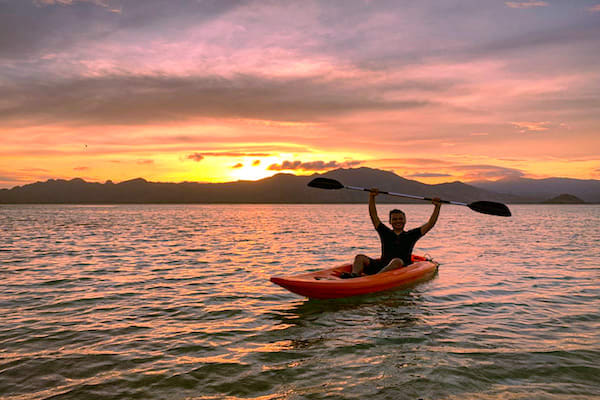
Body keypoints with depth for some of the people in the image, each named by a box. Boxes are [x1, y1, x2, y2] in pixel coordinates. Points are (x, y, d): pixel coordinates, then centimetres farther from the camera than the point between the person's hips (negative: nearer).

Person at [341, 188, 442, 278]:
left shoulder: (410, 235, 19)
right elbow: (374, 216, 16)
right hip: (382, 265, 3)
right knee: (360, 257, -20)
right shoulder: (386, 233, 22)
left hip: (402, 267, -2)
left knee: (397, 261, -39)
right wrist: (372, 197, 9)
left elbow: (430, 224, 14)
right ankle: (354, 275, -50)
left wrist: (437, 206, 8)